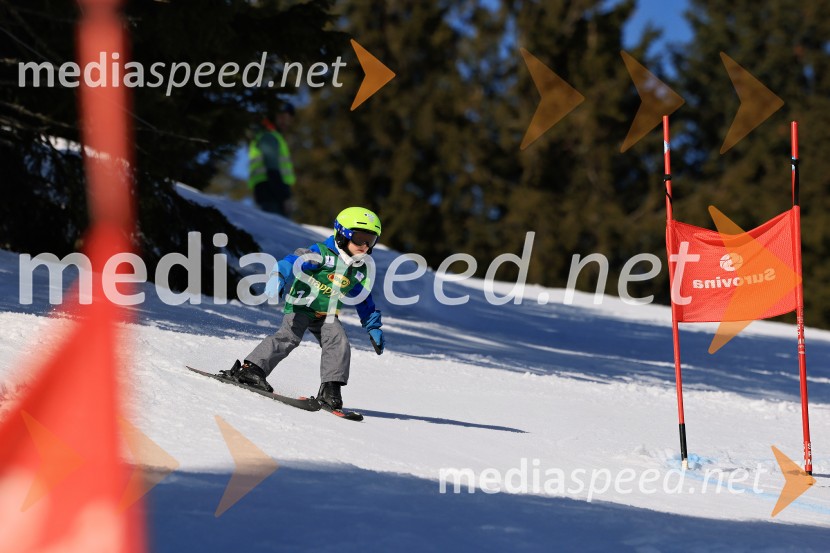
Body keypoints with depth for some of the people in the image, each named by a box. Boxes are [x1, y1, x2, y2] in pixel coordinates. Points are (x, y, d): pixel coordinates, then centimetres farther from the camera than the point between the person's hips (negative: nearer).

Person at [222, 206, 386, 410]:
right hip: (300, 307, -6)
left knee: (339, 344, -16)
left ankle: (330, 389, -14)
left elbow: (364, 302, 21)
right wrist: (278, 279, -44)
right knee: (289, 337, -24)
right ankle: (251, 369, -25)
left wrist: (373, 328, 21)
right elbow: (294, 262, -26)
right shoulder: (322, 254, -13)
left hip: (327, 315, 6)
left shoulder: (360, 271, 8)